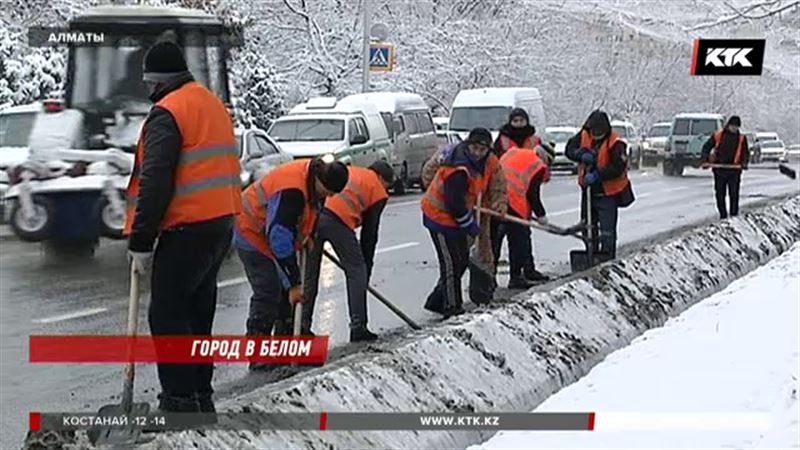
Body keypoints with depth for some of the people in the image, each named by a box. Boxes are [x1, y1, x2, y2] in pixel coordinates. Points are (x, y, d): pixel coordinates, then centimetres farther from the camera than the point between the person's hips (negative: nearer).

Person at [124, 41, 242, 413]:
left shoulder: (167, 112, -11)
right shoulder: (213, 104, 18)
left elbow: (155, 183, -18)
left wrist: (140, 241, -14)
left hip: (188, 229, -9)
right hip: (222, 221, 9)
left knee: (167, 316, -6)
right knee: (196, 314, 16)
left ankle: (179, 401, -9)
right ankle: (200, 396, 21)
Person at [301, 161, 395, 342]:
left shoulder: (347, 170, 35)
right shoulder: (377, 191, 20)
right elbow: (369, 233, 17)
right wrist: (367, 265, 25)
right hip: (337, 219, -5)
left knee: (309, 273, 16)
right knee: (357, 271, 10)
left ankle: (302, 326, 20)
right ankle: (358, 327, 8)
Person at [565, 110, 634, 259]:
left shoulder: (615, 144, -19)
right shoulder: (584, 136, -1)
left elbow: (618, 168, -24)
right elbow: (569, 149, -1)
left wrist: (597, 175, -29)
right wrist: (582, 154, -21)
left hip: (608, 193, -6)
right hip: (588, 191, 6)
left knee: (607, 232, -7)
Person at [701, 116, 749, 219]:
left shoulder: (741, 138, 5)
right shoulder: (718, 135, 2)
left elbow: (745, 153, 7)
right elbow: (706, 147, 5)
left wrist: (744, 163, -13)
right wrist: (705, 161, -8)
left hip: (734, 170, 0)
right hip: (719, 170, 0)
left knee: (734, 194, -3)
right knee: (720, 194, 4)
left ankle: (734, 215, 4)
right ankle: (723, 216, 14)